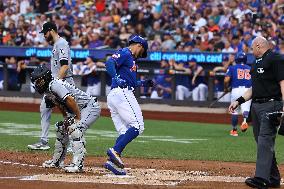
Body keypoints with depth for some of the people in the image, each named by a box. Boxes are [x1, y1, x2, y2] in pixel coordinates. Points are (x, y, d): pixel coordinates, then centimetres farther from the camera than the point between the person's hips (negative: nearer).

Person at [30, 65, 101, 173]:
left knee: (75, 130, -27)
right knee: (62, 128, 15)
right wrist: (67, 119, 6)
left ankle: (78, 164, -30)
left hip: (90, 106, -11)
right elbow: (60, 105, 17)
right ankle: (57, 161, 27)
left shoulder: (54, 85, -24)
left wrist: (78, 118, -26)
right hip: (78, 110, 11)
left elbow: (70, 100, -32)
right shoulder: (47, 91, 7)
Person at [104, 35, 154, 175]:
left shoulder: (130, 58, 28)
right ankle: (115, 151, -25)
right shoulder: (125, 53, -1)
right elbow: (109, 63, -19)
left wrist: (143, 83, 34)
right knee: (137, 126, -15)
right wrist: (116, 78, -30)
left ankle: (113, 161, -5)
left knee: (125, 132, 7)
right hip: (122, 94, -10)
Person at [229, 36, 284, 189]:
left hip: (270, 105, -10)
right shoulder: (256, 63, 21)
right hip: (256, 106, 10)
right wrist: (239, 101, 15)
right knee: (262, 142, 10)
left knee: (265, 141, -15)